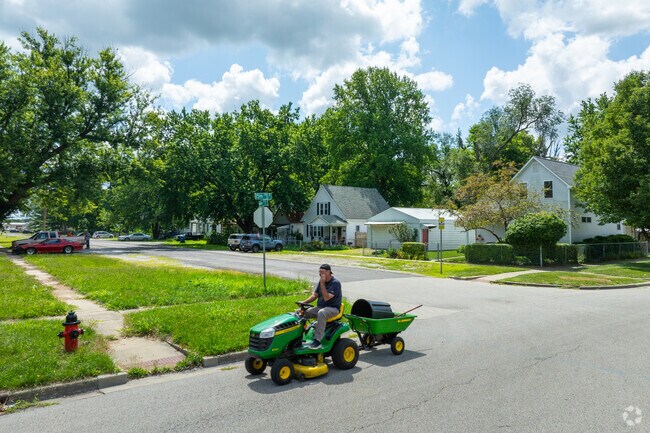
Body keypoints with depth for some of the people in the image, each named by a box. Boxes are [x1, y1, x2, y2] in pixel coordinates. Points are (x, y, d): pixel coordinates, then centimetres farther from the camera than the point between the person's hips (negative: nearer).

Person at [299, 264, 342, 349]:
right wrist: (304, 302, -8)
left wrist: (322, 284, -24)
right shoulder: (321, 282, 10)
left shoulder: (335, 283, -14)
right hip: (320, 307, 8)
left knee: (321, 313, -40)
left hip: (333, 308, -7)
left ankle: (318, 340, -38)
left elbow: (326, 298, -24)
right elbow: (314, 295, 8)